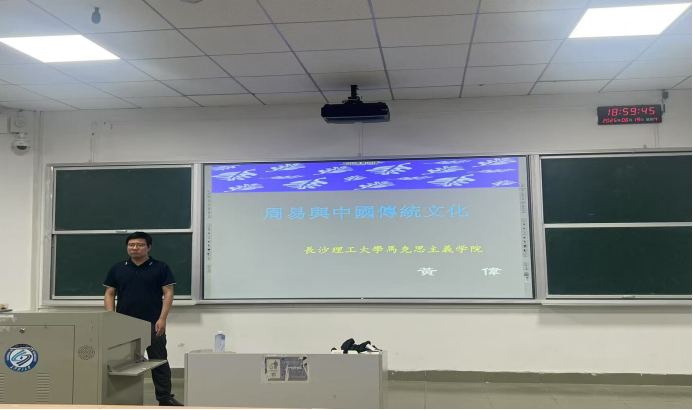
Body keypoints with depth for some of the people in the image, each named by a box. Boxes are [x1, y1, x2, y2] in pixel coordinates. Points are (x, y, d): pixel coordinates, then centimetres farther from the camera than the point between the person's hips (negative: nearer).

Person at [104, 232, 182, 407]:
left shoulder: (161, 268, 0)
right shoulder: (117, 269, 8)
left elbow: (168, 293, -3)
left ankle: (165, 397, 9)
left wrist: (162, 319, -12)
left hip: (153, 323, -2)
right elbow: (109, 294, 9)